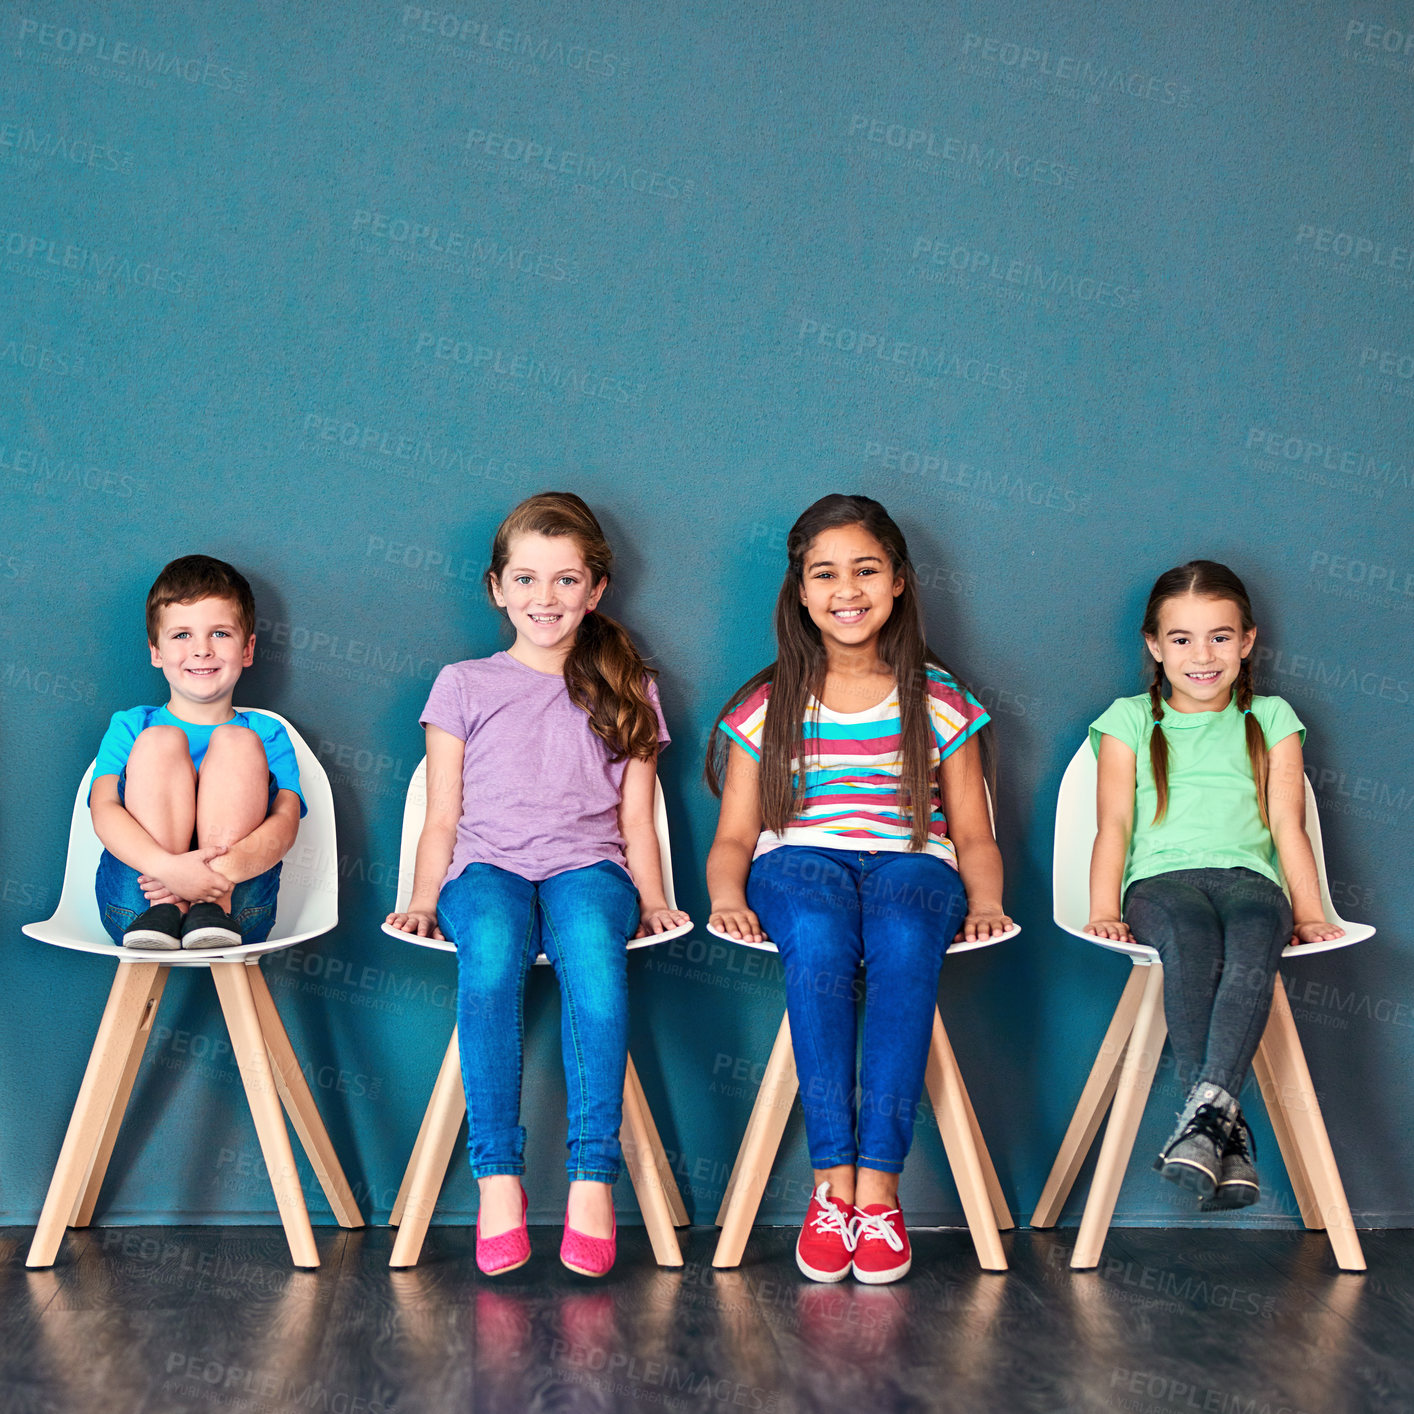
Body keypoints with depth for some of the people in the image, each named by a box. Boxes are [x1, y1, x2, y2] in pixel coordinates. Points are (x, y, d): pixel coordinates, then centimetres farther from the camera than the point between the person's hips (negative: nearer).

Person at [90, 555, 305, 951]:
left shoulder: (268, 734, 16)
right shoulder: (129, 727, 16)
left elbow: (285, 820, -2)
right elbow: (104, 810, -3)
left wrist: (227, 866, -26)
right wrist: (168, 867, -26)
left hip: (240, 900, 0)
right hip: (135, 902, 0)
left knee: (236, 741, -14)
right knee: (161, 741, -15)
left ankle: (215, 910, -27)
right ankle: (164, 912, -29)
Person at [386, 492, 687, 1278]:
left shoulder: (627, 691, 20)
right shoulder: (464, 686, 18)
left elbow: (636, 820, 16)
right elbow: (442, 819, 14)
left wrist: (653, 900, 0)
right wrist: (424, 899, -1)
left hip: (587, 866, 0)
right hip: (487, 867, 0)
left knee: (591, 945, -37)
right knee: (492, 950, -37)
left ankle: (593, 1180, -37)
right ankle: (498, 1178, -34)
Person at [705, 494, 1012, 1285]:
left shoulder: (939, 701, 13)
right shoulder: (767, 707, 13)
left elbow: (973, 835, 13)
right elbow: (734, 836, 11)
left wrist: (986, 901, -7)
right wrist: (728, 895, -10)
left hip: (911, 863, 0)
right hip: (800, 862, 0)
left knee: (904, 939, -37)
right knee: (818, 937, -37)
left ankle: (878, 1184, -35)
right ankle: (833, 1180, -33)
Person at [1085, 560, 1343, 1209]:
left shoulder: (1270, 719, 22)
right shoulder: (1130, 720, 19)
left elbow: (1287, 823, 14)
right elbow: (1114, 824, 10)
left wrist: (1309, 910, 1)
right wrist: (1104, 910, -4)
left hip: (1248, 875, 1)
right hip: (1161, 877, -1)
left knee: (1254, 941, -37)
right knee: (1188, 938, -37)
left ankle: (1205, 1112, -44)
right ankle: (1229, 1129, -36)